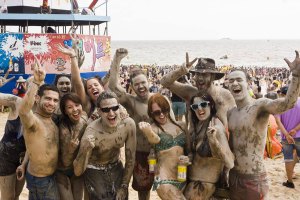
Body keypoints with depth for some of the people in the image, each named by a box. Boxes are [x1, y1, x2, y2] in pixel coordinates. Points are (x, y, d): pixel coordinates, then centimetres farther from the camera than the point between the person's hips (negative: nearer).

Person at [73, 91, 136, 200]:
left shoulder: (128, 124, -21)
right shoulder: (92, 132, -28)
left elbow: (130, 159, -7)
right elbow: (78, 172, -26)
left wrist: (124, 186, -4)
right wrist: (84, 150, -43)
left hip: (117, 169, 3)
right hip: (95, 172, -3)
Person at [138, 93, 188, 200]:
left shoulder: (182, 125, 9)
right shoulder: (153, 128, -4)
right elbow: (154, 139, -27)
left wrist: (188, 158, -6)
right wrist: (149, 133, -50)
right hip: (164, 181, -5)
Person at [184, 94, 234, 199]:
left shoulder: (216, 127, -24)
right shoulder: (197, 124, -2)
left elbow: (230, 164, -32)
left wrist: (214, 140, -42)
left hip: (205, 183, -7)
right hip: (191, 178, 7)